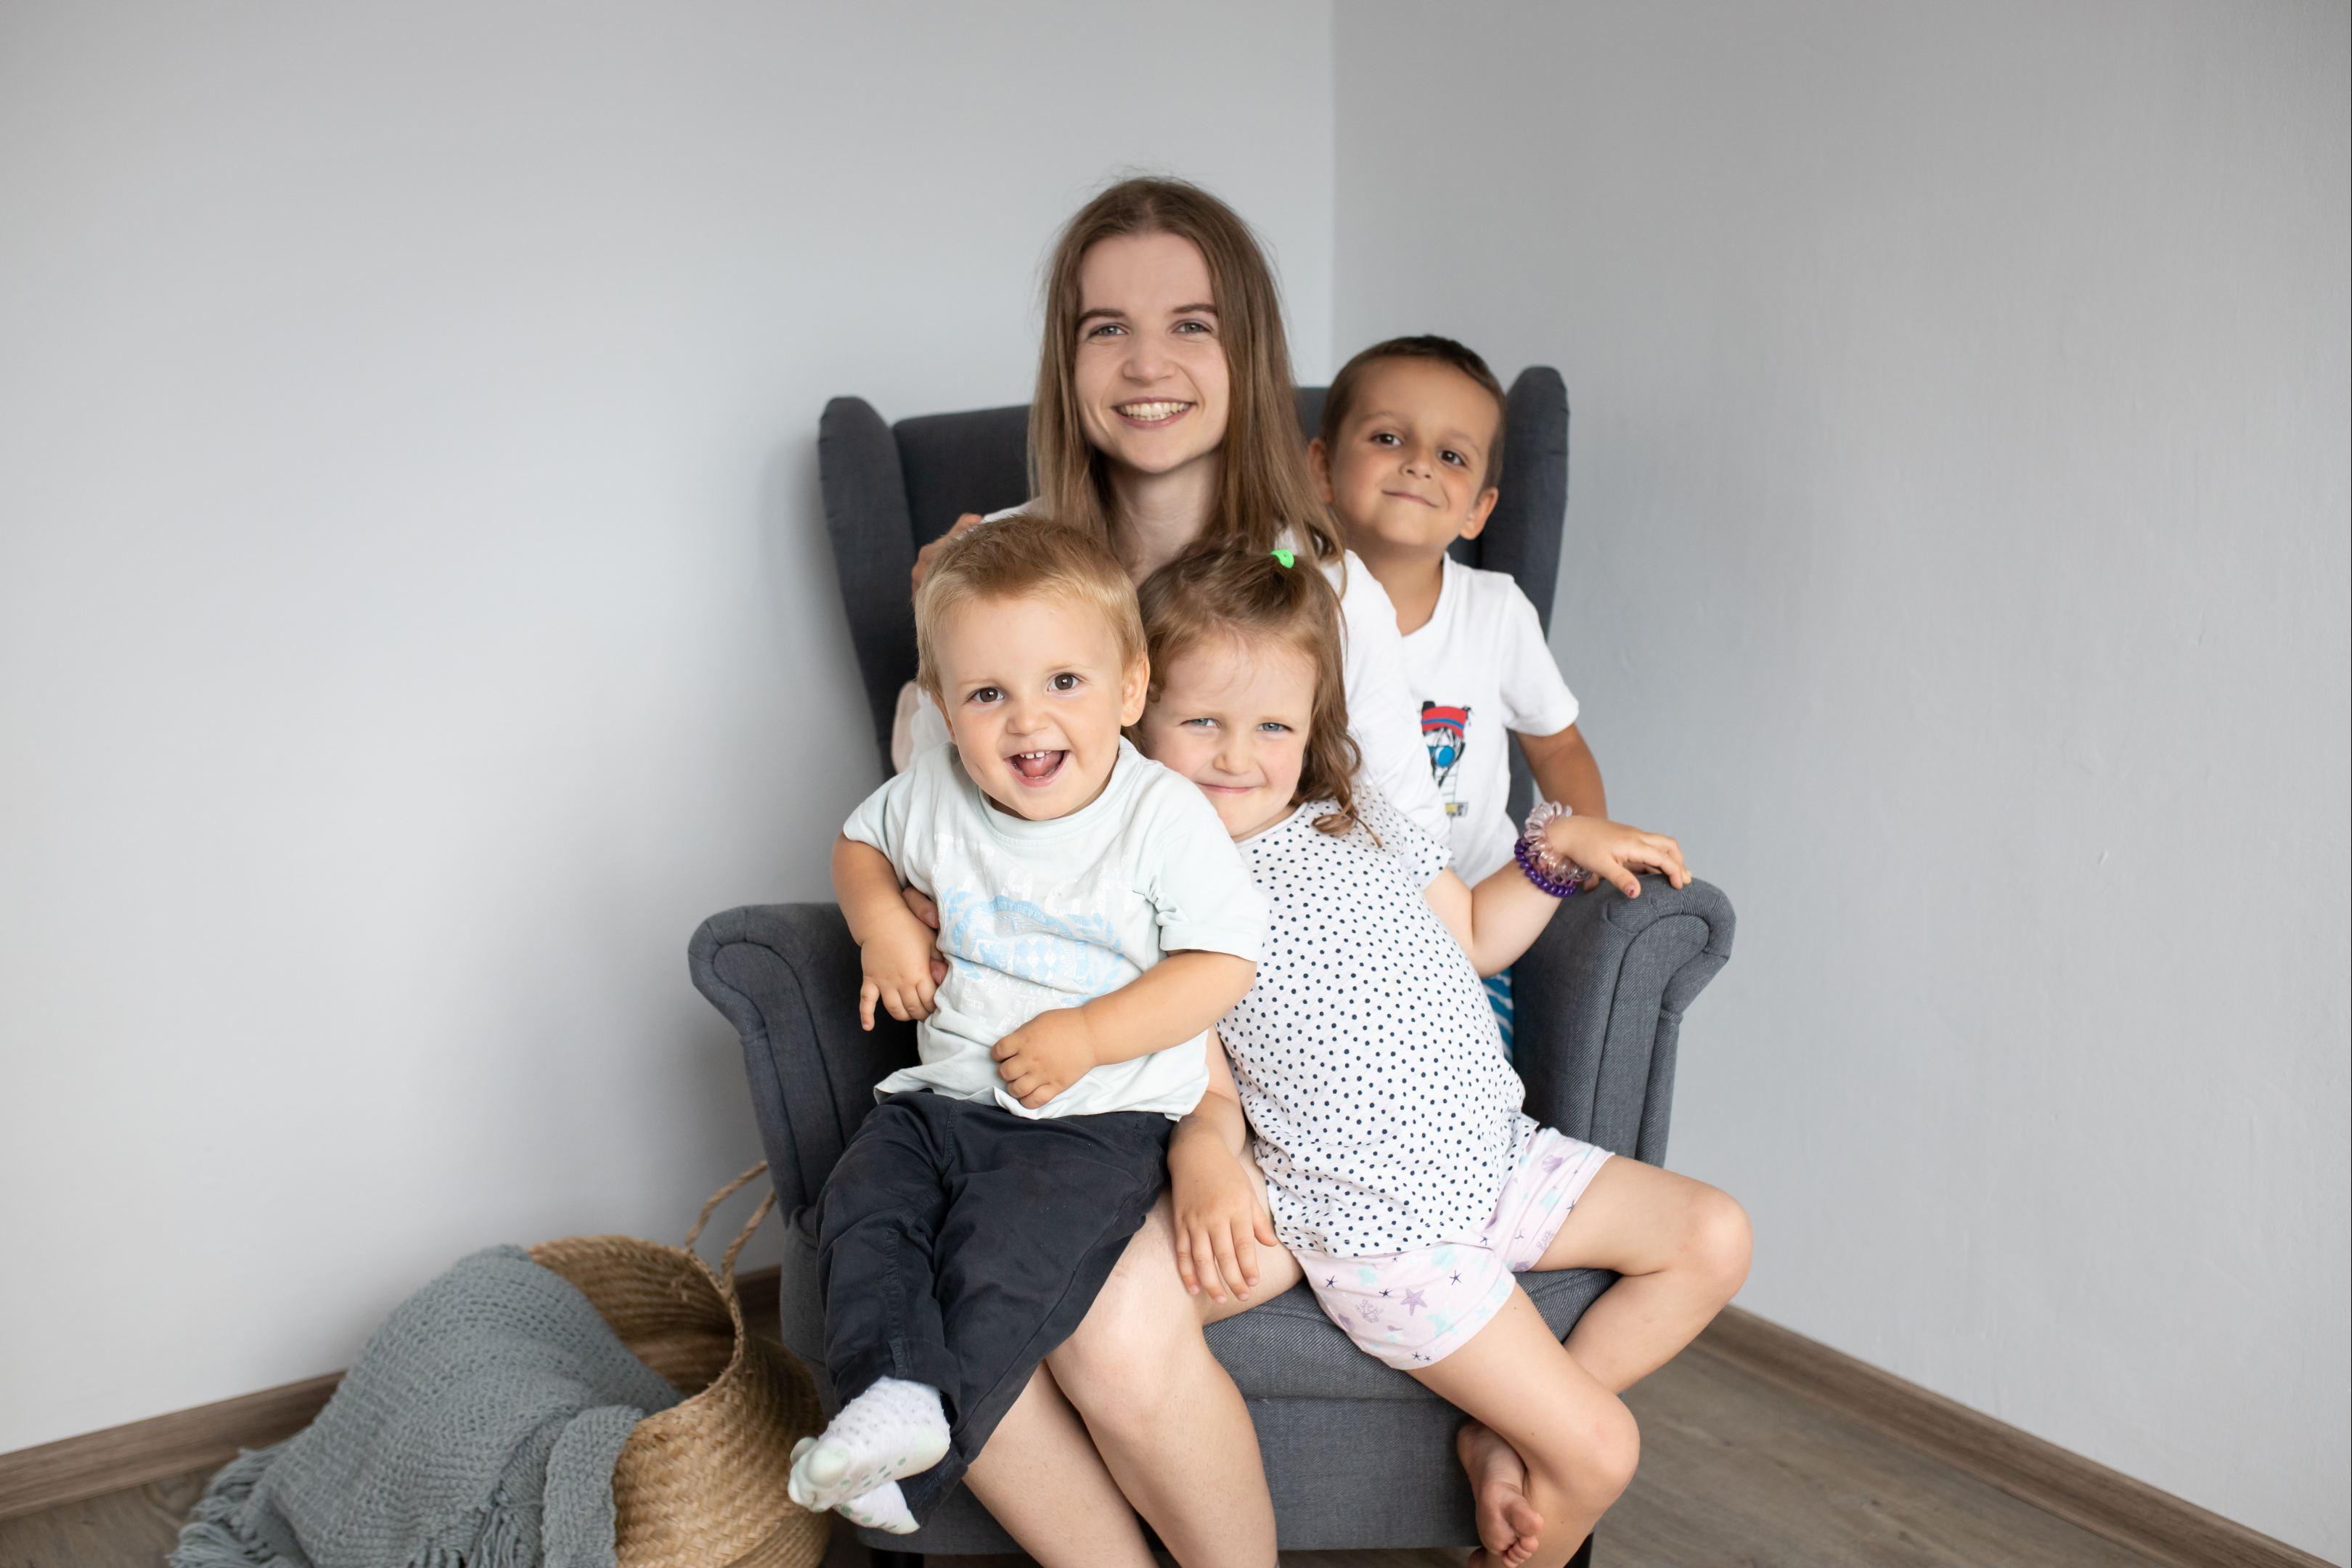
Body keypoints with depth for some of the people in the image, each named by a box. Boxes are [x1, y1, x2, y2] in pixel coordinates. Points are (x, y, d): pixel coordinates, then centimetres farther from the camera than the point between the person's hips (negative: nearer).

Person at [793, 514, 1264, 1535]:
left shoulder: (1165, 816, -13)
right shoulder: (934, 794, 1)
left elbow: (1223, 961, -13)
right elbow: (860, 842, 22)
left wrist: (1088, 1038, -20)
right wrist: (881, 925, 0)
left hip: (1099, 1118, -5)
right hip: (945, 1095, 6)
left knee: (1004, 1258, -24)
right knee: (860, 1208, -17)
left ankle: (913, 1462, -17)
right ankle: (895, 1391, -21)